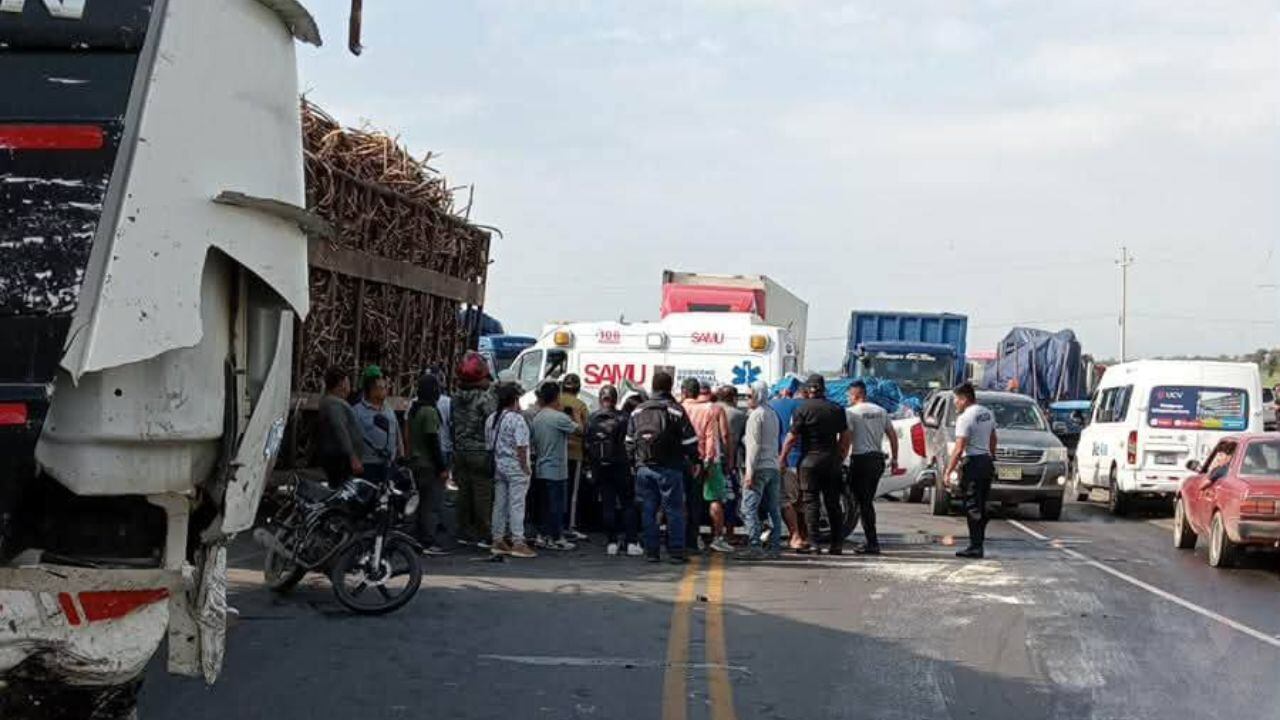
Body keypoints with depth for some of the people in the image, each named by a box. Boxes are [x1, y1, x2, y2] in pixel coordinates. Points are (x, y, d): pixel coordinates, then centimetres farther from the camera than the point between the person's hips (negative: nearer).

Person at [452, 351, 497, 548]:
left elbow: (453, 426, 12)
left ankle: (464, 533, 17)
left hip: (461, 452, 7)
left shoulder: (456, 397, 7)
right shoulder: (486, 397, -14)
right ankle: (484, 535, 0)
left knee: (464, 493, 11)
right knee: (483, 495, -2)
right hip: (481, 453, -7)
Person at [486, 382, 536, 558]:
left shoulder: (491, 419, 9)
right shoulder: (517, 419, -15)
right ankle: (518, 543, -4)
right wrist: (525, 467, -13)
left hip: (498, 465, 8)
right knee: (516, 504, -5)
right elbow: (521, 446, -19)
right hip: (515, 467, -8)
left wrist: (495, 462, 18)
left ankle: (498, 541, 16)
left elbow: (488, 445, 13)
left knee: (499, 503, 11)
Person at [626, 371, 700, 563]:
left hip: (643, 468, 4)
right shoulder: (676, 410, -5)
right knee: (674, 510, 1)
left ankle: (651, 552, 8)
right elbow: (689, 440, -6)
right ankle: (676, 553, 1)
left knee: (648, 510, 8)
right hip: (669, 468, -4)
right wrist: (695, 461, 6)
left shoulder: (638, 411, 10)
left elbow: (629, 441, 14)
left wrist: (634, 463, 22)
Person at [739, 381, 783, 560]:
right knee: (774, 509, 9)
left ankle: (754, 546, -16)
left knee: (749, 508, -9)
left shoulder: (756, 414, -9)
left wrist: (749, 471, -15)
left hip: (759, 467, -9)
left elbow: (754, 445, -14)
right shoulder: (773, 413, 18)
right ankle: (774, 547, 11)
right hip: (774, 466, 9)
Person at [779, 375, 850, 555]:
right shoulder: (836, 409, 8)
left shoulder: (802, 409, -6)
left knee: (810, 501, -2)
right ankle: (837, 543, 10)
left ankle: (812, 541, -8)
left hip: (810, 460, -4)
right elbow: (845, 437, 11)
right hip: (832, 461, 4)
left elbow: (792, 438, -8)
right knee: (833, 503, 9)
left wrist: (781, 458, 1)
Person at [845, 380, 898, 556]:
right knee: (868, 501, 15)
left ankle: (872, 543, -5)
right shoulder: (880, 411, 12)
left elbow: (846, 438, -17)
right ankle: (871, 541, 16)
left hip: (861, 459, -7)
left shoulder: (851, 412, -8)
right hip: (878, 459, 7)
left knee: (863, 502, -2)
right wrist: (894, 458, 19)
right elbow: (892, 435, 13)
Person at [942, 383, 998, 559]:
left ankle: (975, 547, -7)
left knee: (972, 507, -6)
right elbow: (993, 440, 20)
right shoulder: (987, 414, 11)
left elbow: (959, 449, -19)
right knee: (981, 507, 13)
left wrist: (948, 471, -14)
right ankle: (978, 544, 16)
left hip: (973, 463, -8)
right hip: (987, 462, 8)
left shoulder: (965, 418, -15)